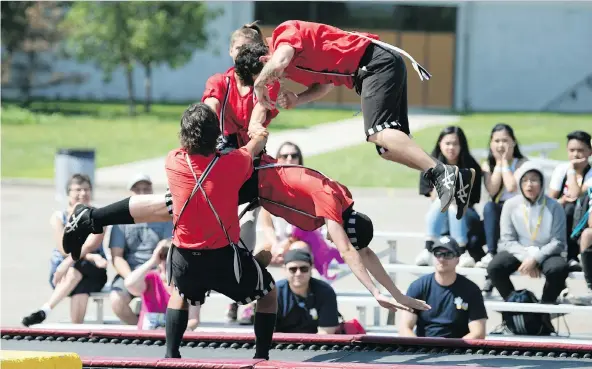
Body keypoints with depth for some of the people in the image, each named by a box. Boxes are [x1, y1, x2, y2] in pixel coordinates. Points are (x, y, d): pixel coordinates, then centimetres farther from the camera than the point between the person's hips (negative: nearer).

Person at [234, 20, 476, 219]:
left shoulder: (285, 33, -10)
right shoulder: (292, 69, 18)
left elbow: (279, 60, -29)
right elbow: (324, 84, 24)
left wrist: (259, 84, -11)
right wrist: (297, 100, 7)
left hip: (378, 61, -10)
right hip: (369, 73, 10)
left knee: (377, 133, -26)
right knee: (387, 149, 4)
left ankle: (441, 173, -37)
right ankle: (458, 178, -1)